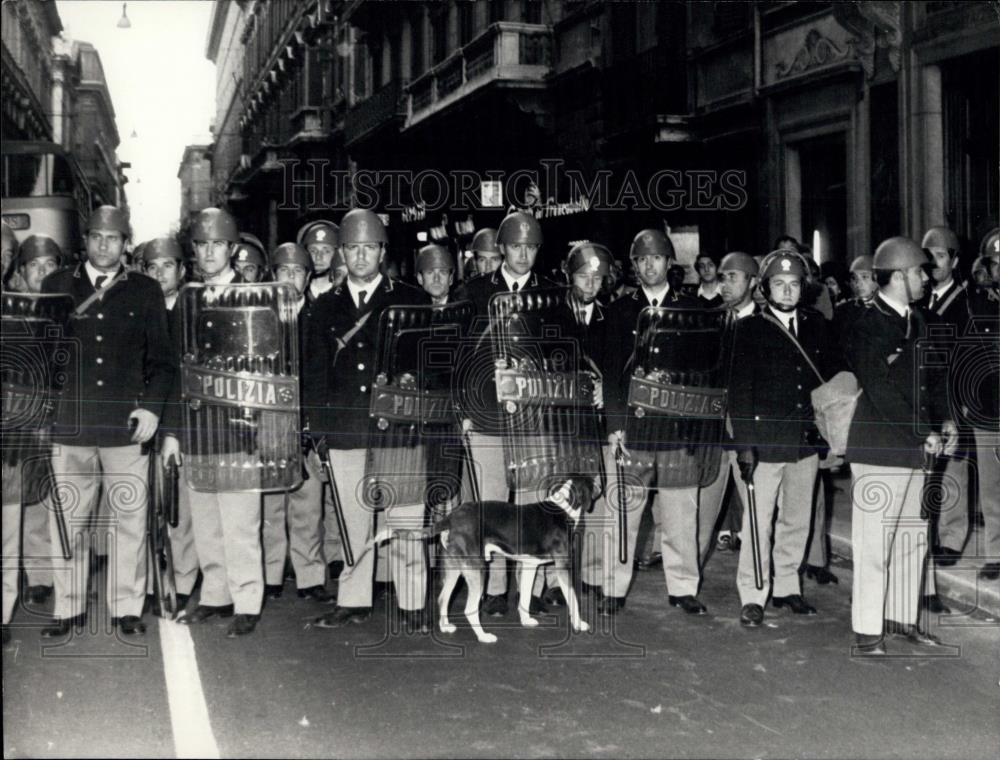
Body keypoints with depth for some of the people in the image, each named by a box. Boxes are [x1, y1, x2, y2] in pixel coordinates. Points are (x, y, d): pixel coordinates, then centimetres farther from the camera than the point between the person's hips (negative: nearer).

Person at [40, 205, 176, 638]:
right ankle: (68, 608, 14)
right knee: (66, 521, 2)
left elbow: (162, 359, 9)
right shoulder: (57, 286, 11)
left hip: (126, 424, 0)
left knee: (130, 520, 1)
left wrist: (152, 406, -3)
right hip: (69, 422, 1)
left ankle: (127, 608, 11)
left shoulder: (145, 292, 10)